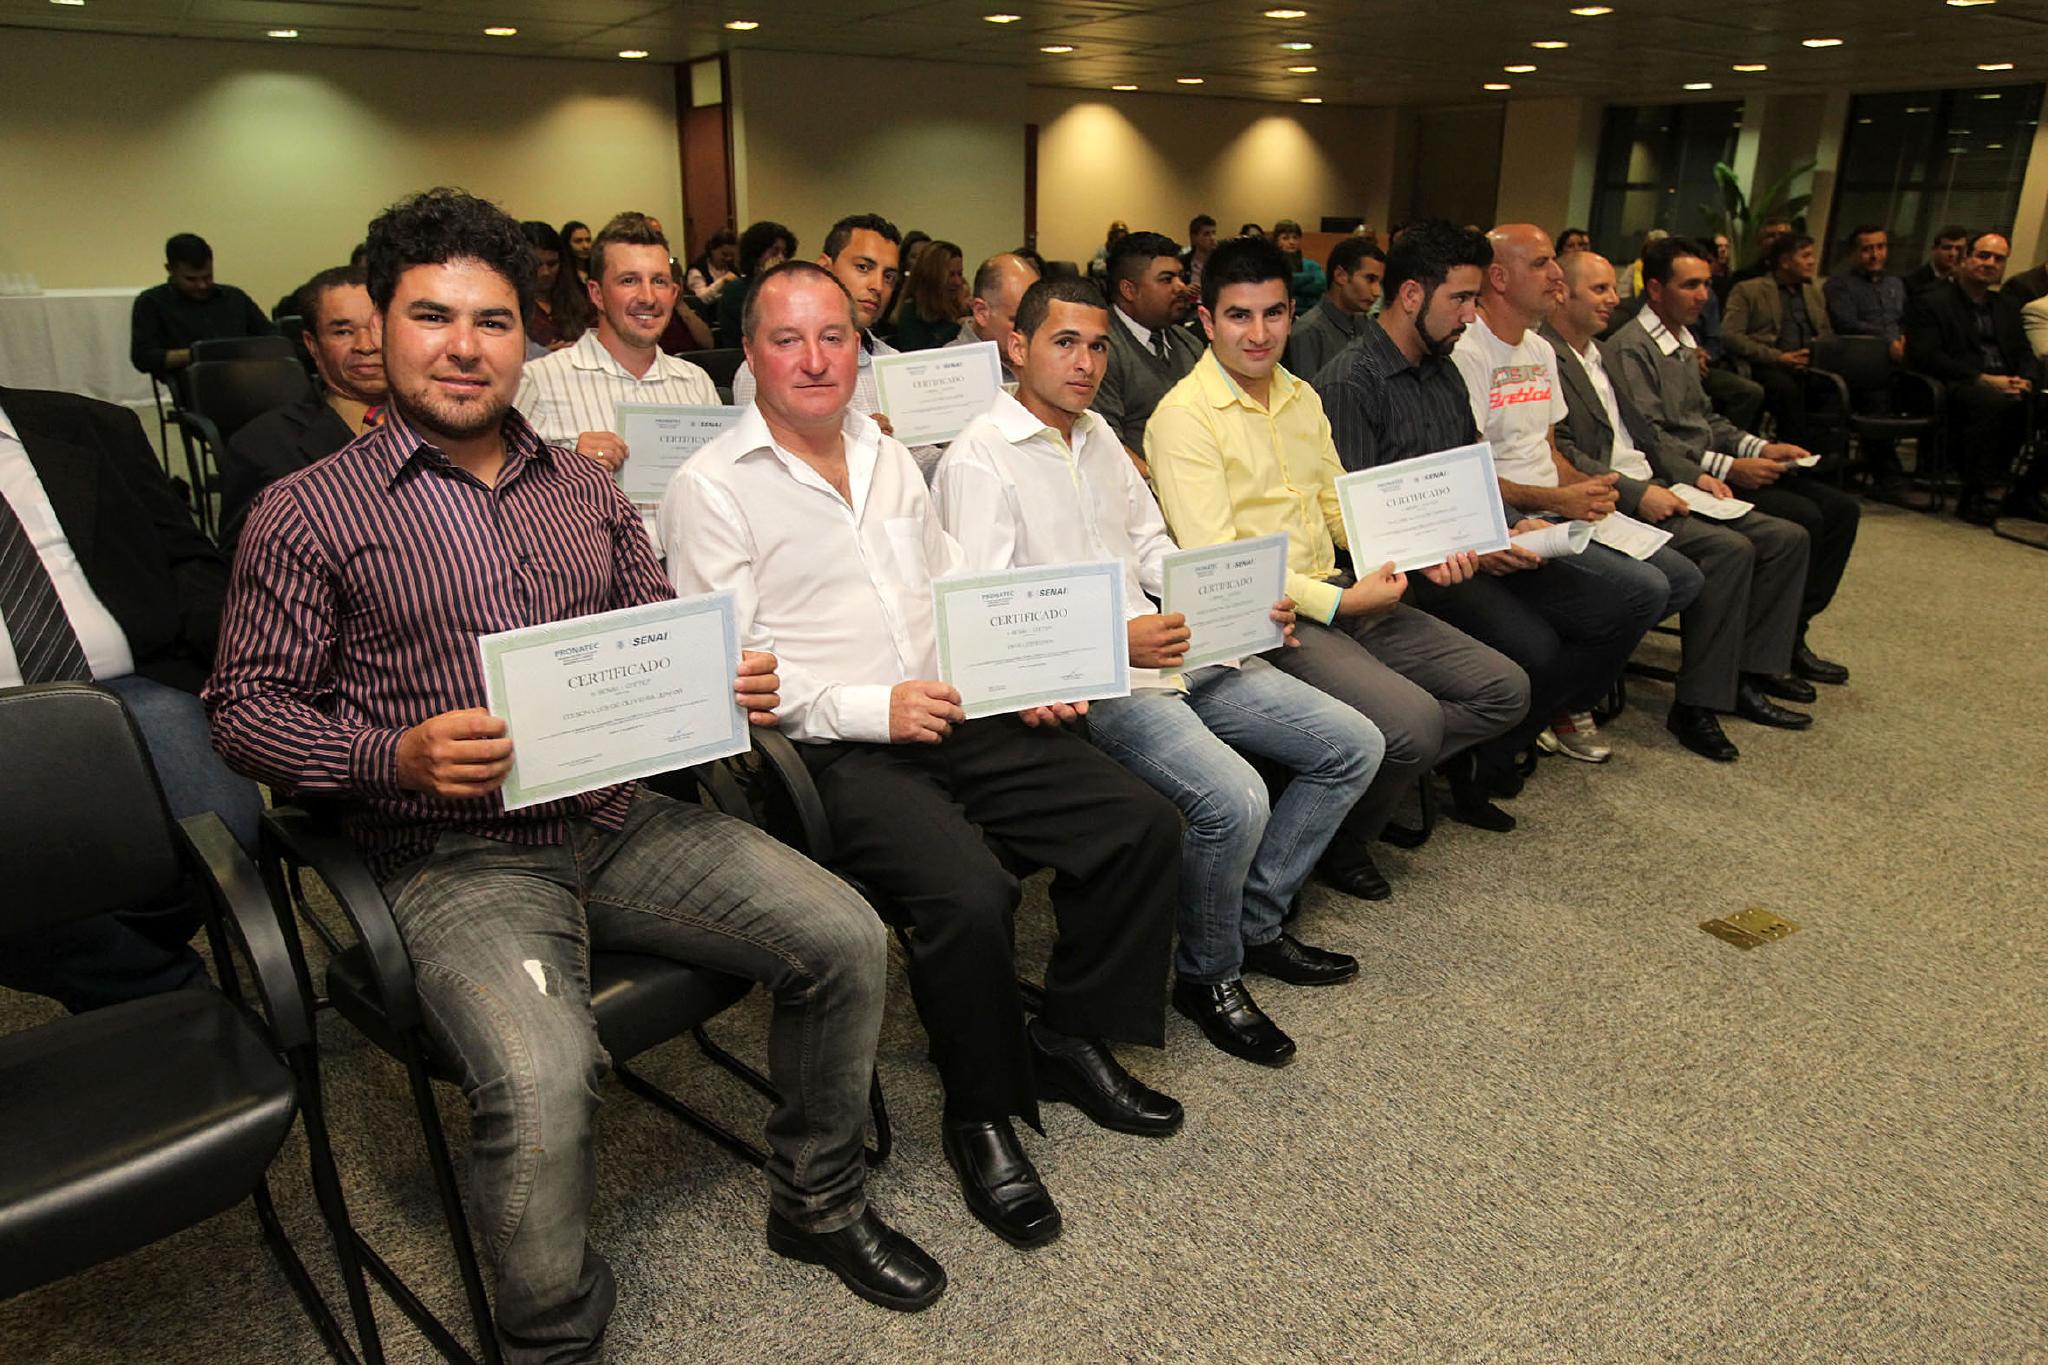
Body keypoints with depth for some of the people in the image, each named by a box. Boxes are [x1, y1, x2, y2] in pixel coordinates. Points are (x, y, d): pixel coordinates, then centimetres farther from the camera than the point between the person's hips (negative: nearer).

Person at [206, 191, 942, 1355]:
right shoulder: (310, 513, 1)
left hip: (622, 818, 5)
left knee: (845, 938, -9)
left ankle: (821, 1205, 17)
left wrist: (730, 684, -4)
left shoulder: (587, 488, 14)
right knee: (542, 1077, -31)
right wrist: (396, 754, -18)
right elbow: (246, 707, 1)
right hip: (454, 855, -4)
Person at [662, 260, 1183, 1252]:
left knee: (1143, 824, -5)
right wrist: (870, 708, -18)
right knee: (969, 890, -31)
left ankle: (1070, 1038, 14)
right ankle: (981, 1114, -3)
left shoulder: (889, 456, 19)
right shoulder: (710, 489, -3)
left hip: (959, 716, 7)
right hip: (837, 752, -7)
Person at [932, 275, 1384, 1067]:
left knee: (1353, 745, 3)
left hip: (1171, 647, 9)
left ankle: (1255, 921, 16)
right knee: (1235, 799, -30)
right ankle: (1207, 975, -1)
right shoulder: (979, 460, -9)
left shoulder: (1098, 436, 19)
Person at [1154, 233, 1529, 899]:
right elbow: (1215, 562, -17)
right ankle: (1338, 839, 3)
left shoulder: (1302, 397, 15)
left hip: (1341, 594, 8)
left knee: (1504, 690, 2)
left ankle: (1371, 784, 12)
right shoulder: (1184, 417, -11)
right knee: (1413, 721, -25)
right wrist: (1339, 601, -18)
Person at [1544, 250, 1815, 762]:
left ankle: (1754, 667, 10)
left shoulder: (1600, 352, 22)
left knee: (1786, 538, 3)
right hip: (1613, 502, -10)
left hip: (1653, 489, 10)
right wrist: (1637, 494, -22)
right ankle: (1697, 704, -18)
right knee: (1729, 549, -27)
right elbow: (1561, 455, -19)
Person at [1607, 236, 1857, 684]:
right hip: (1680, 480, -10)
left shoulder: (1684, 344, 20)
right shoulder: (1631, 349, -10)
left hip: (1709, 469, 10)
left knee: (1840, 508, 1)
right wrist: (1727, 469, -20)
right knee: (1802, 517, -22)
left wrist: (1760, 448, 8)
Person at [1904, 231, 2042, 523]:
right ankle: (1973, 497, -27)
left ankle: (2025, 493, -4)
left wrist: (2025, 380, -4)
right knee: (1994, 402, -38)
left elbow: (2024, 354, 22)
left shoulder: (2007, 307, 26)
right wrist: (1982, 379, -17)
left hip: (2006, 387, 7)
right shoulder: (1929, 301, 4)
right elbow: (1925, 356, -10)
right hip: (1959, 386, -7)